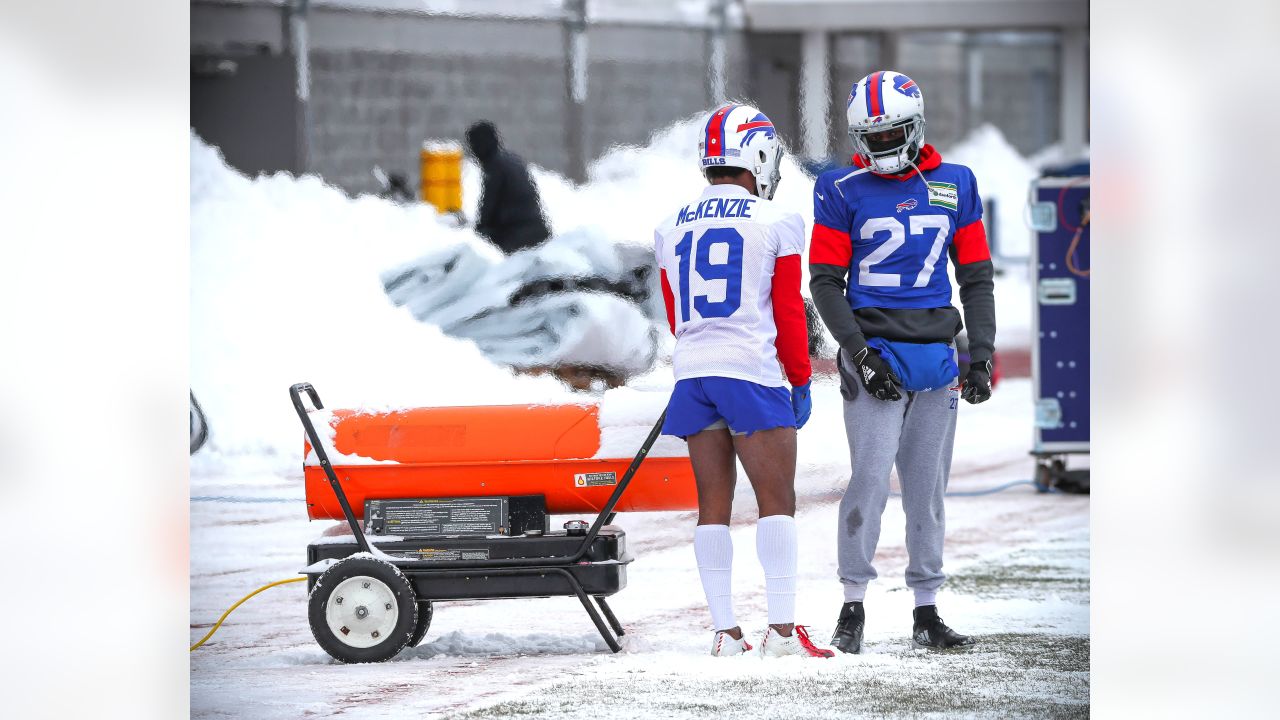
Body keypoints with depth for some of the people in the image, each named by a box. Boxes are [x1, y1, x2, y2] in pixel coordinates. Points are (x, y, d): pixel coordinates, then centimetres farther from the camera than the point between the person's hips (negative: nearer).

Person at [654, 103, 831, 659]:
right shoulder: (776, 223, -3)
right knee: (777, 501, -2)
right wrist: (800, 382, 9)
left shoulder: (673, 229, 11)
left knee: (714, 504, 7)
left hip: (692, 375, 5)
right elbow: (789, 314, -1)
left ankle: (724, 632, 6)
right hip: (752, 372, -5)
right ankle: (781, 628, -9)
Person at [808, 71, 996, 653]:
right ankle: (853, 608, -5)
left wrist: (981, 357, 3)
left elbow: (977, 278, 13)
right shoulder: (844, 192, 0)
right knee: (871, 478, -12)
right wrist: (860, 353, -11)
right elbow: (824, 282, -1)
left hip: (937, 362, 3)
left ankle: (926, 614, 12)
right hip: (875, 354, -3)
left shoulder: (955, 187, 9)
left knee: (928, 489, 7)